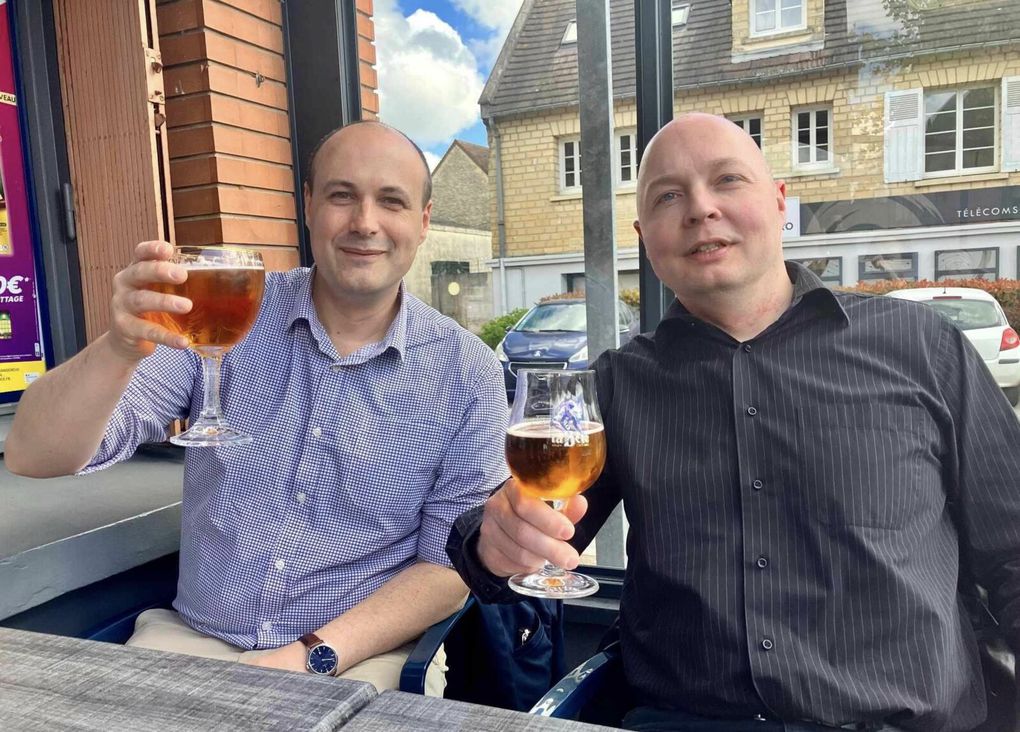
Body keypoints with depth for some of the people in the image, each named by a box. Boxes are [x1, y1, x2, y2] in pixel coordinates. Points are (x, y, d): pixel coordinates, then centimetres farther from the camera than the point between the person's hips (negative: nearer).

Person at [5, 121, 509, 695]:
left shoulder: (467, 373, -5)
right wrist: (120, 348, -28)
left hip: (360, 655, 0)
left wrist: (312, 656, -16)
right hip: (193, 637, 1)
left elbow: (451, 562, -3)